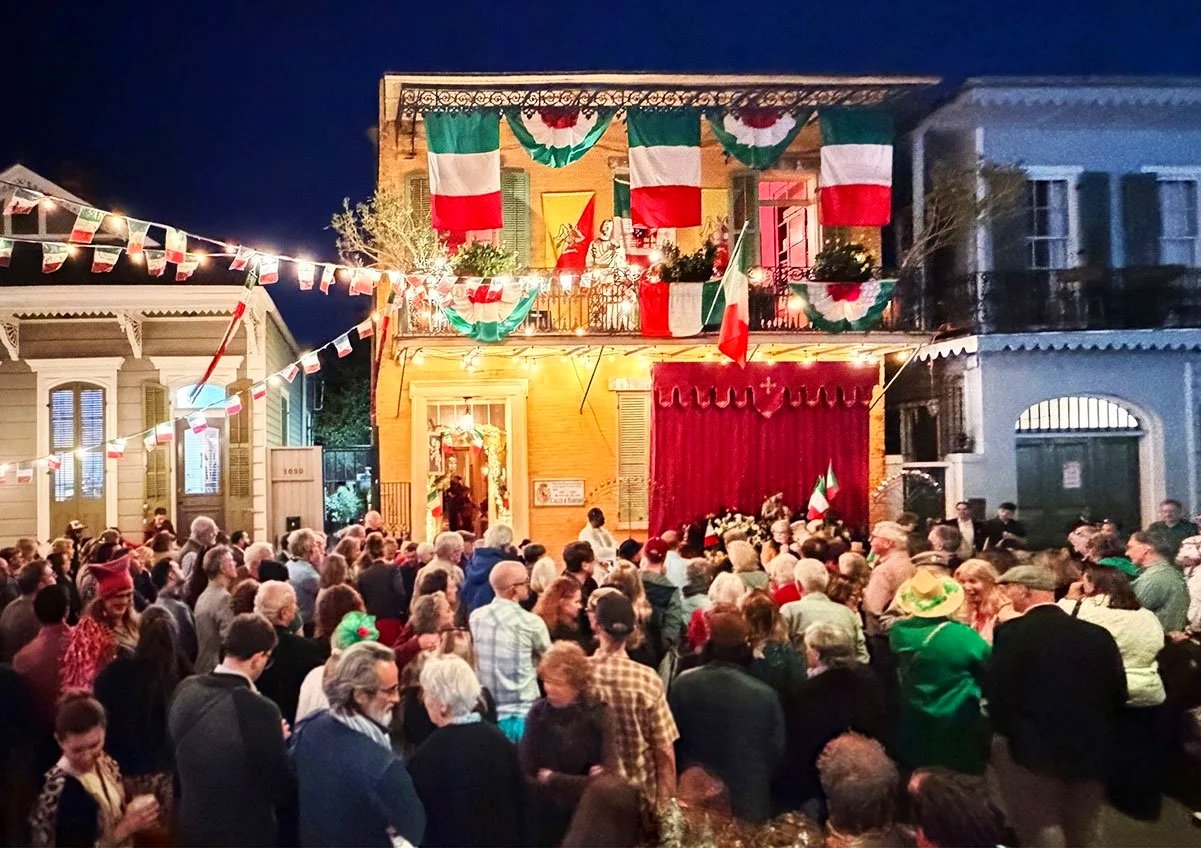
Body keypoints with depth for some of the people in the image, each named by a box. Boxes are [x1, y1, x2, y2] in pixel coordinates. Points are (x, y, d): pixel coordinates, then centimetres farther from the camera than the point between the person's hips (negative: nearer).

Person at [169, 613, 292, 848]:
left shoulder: (185, 690, -9)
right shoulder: (260, 710, -28)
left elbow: (175, 753, 8)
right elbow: (282, 791, -18)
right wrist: (278, 741, -2)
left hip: (190, 828, 5)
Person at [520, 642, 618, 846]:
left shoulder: (599, 716, -12)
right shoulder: (538, 712, -6)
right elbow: (524, 775, -7)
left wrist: (552, 779, -9)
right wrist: (579, 784, -16)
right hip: (542, 818, 2)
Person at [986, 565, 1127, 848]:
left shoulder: (1013, 631, -14)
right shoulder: (1098, 634, 1)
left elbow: (996, 693, -17)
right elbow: (1118, 692, 5)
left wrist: (1009, 734, 0)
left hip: (1034, 748, -6)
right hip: (1091, 750, 6)